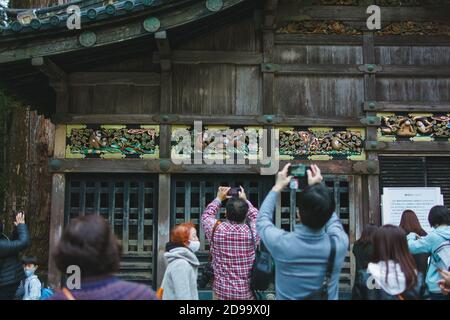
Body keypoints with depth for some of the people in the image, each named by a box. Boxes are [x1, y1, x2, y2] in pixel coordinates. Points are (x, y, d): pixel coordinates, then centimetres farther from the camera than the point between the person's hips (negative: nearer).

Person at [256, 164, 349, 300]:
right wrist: (318, 187, 2)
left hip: (288, 297, -1)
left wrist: (278, 187, -2)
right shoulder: (340, 242, -26)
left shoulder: (281, 243, -31)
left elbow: (262, 219, -9)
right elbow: (332, 219, -3)